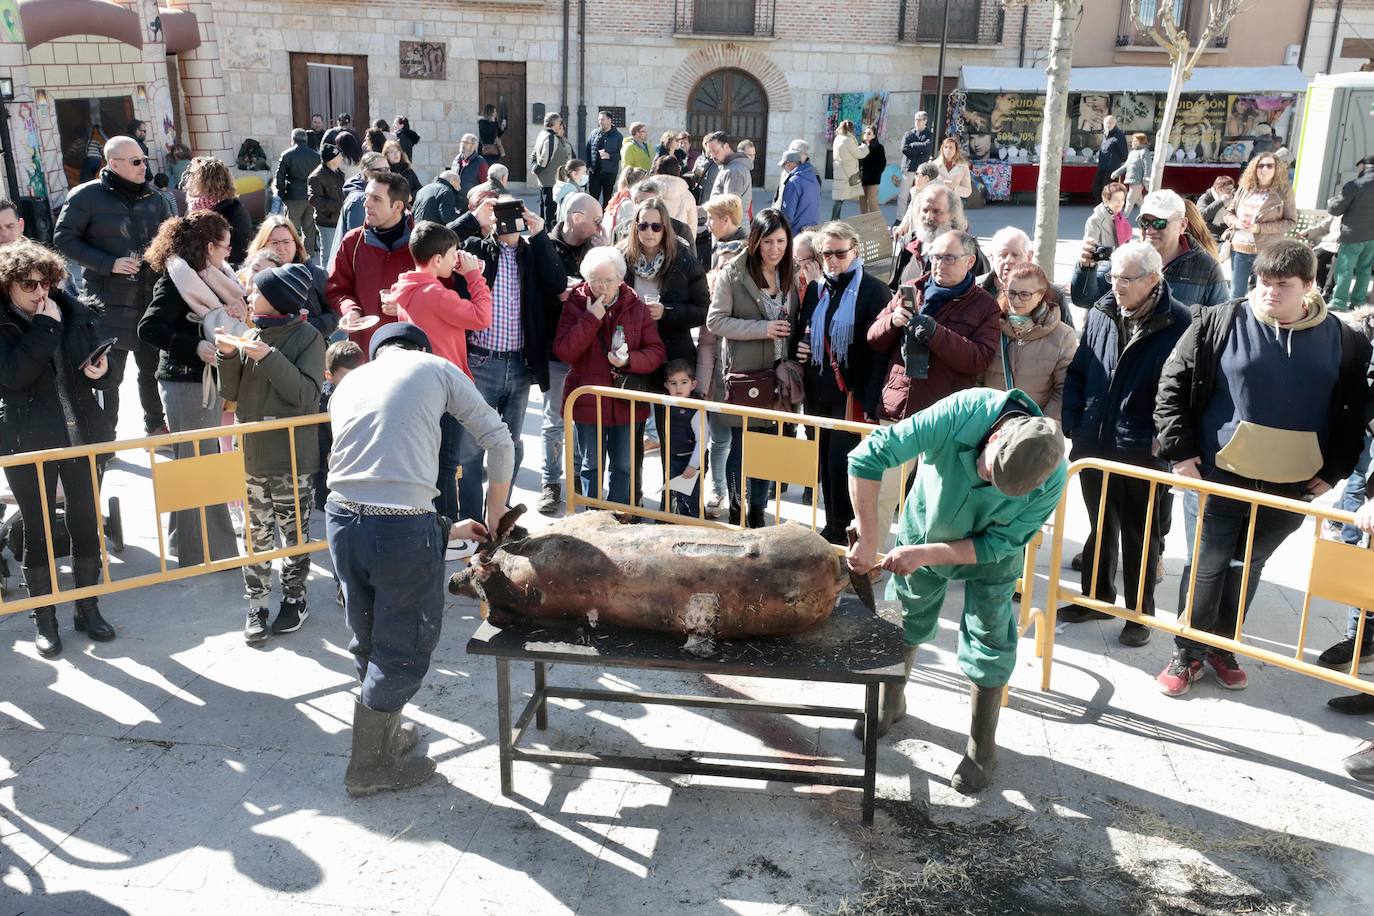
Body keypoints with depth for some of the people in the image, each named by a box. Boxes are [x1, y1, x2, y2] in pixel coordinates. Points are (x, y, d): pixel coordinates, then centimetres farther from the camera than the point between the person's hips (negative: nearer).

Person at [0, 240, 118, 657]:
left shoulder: (77, 313, 4)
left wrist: (100, 371, -11)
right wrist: (44, 325, -20)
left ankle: (88, 608, 26)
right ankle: (44, 619, 20)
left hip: (82, 434, 3)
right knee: (37, 530, 7)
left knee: (86, 523, 11)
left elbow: (104, 371, 12)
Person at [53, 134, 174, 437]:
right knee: (110, 372, 0)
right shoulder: (86, 196, -4)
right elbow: (64, 239, -5)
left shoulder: (153, 196, 10)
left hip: (152, 298, 4)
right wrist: (109, 263, -14)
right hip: (109, 301, -4)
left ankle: (156, 427, 30)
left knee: (152, 366, 13)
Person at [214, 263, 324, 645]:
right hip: (251, 452, 5)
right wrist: (229, 356, -6)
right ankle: (256, 605, 19)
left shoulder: (308, 338, -8)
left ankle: (295, 599, 23)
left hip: (291, 457, -5)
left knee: (294, 533, 8)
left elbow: (304, 394, -18)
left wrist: (268, 357, -23)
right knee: (256, 534, 10)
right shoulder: (252, 334, 7)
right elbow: (231, 393, 10)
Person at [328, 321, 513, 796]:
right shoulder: (435, 367, 10)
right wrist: (493, 518, 19)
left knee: (370, 642, 23)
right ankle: (370, 767, 27)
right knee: (405, 649, 13)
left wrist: (446, 529, 24)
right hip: (402, 528, -5)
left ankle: (384, 735, 43)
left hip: (342, 517, 6)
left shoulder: (348, 383, 22)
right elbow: (499, 441, 7)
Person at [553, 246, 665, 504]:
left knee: (625, 466, 11)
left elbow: (656, 352, -3)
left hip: (627, 401, 1)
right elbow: (563, 351, -15)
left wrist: (629, 360, -22)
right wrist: (591, 318, -21)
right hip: (588, 402, -1)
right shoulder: (575, 305, -4)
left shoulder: (636, 307, -1)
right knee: (591, 466, 11)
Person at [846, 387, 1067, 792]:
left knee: (989, 644, 2)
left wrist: (925, 554, -34)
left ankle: (982, 745, 23)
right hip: (923, 528, 1)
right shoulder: (962, 413, -41)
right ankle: (890, 702, 43)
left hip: (987, 553, -1)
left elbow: (1000, 543, -24)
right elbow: (868, 456, -39)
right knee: (906, 621, 17)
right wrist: (869, 539, -39)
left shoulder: (1052, 479, -35)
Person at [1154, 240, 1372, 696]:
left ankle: (1221, 645, 33)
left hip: (1290, 488, 2)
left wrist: (1333, 470, 2)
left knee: (1248, 568, 16)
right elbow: (1173, 385, -3)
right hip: (1220, 475, -2)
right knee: (1208, 565, 6)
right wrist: (1180, 450, -7)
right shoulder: (1221, 323, -7)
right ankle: (1187, 652, 20)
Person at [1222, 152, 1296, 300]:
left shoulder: (1284, 191, -3)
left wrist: (1259, 228, -17)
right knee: (1236, 294, 12)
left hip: (1267, 251, -4)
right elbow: (1227, 213, 14)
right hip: (1239, 248, 4)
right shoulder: (1244, 189, 8)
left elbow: (1291, 221, -7)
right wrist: (1236, 222, -10)